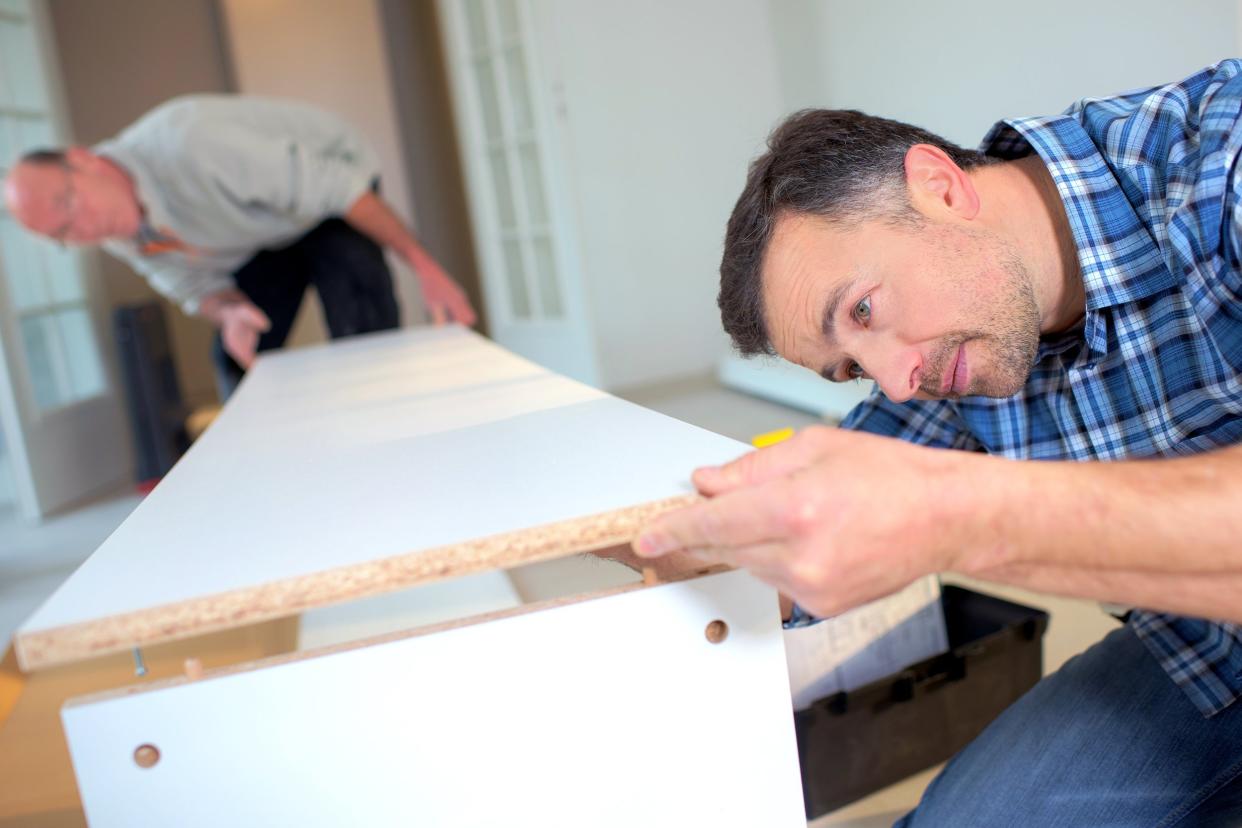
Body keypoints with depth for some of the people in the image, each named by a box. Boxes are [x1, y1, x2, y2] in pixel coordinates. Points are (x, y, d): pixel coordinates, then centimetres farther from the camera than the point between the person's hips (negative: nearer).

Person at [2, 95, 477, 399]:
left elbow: (333, 185, -34)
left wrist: (424, 267, -33)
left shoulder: (187, 143, -39)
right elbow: (194, 285, -2)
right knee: (237, 359, 0)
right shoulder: (118, 235, -15)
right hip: (263, 233, 6)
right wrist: (230, 314, -28)